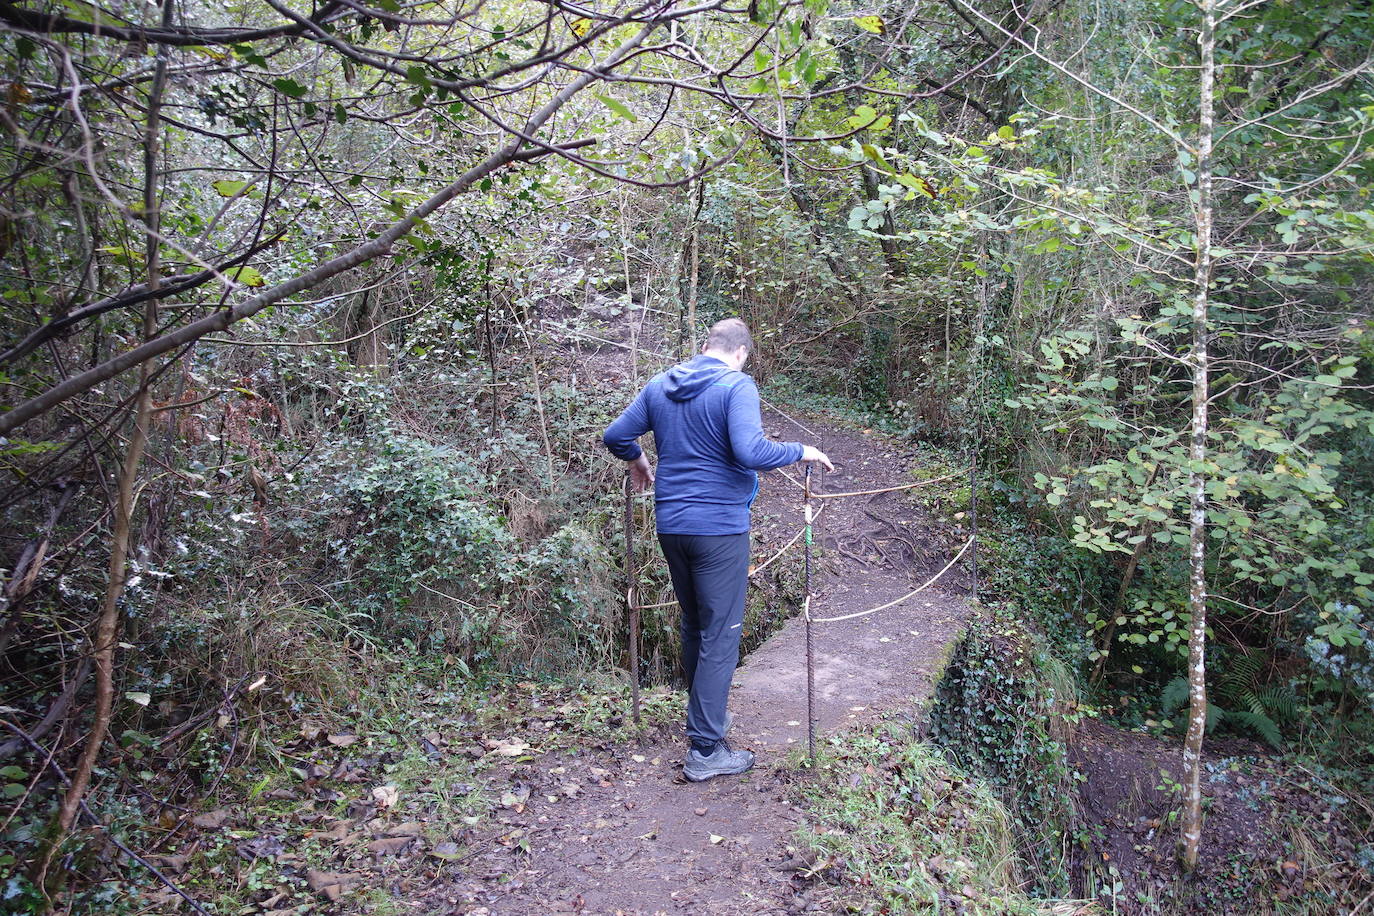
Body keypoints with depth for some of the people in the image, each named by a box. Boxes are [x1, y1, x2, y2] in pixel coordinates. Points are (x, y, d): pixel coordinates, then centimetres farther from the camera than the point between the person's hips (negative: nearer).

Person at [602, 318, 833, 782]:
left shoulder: (660, 385, 8)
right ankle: (705, 750, 5)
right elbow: (750, 451, -25)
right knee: (720, 636, 1)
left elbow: (615, 435, 11)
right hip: (719, 527, -7)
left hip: (671, 525, 7)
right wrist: (801, 451, -10)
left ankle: (703, 714, 38)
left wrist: (638, 461, 30)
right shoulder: (736, 386, -11)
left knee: (693, 625, 22)